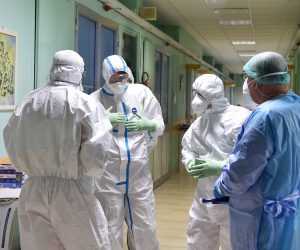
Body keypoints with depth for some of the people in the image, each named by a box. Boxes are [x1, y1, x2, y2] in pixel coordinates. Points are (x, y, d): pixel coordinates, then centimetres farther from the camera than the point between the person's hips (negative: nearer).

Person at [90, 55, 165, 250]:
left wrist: (148, 124, -19)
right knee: (110, 230, 8)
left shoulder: (142, 93, 3)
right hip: (108, 175, -1)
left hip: (139, 174, 2)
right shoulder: (95, 99, -1)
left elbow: (160, 126, 3)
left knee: (145, 228, 11)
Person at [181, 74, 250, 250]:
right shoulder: (200, 120, 8)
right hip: (205, 195, 7)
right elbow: (187, 148, 16)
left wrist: (218, 168, -28)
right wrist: (191, 163, -5)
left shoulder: (240, 118, -18)